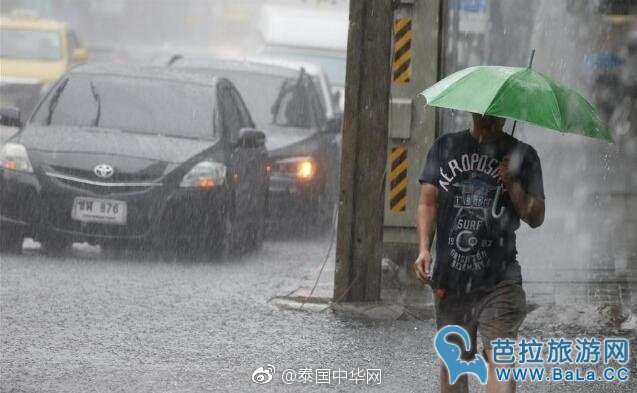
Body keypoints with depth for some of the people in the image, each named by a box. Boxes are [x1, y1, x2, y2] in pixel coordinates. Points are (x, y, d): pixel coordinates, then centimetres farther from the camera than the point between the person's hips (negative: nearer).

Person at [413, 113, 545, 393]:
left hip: (498, 278, -3)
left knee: (500, 357, -18)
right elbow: (428, 202, 7)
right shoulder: (445, 148, 10)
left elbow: (536, 218, 3)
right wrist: (424, 249, -7)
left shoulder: (521, 156, 5)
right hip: (449, 278, 3)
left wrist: (512, 185, -14)